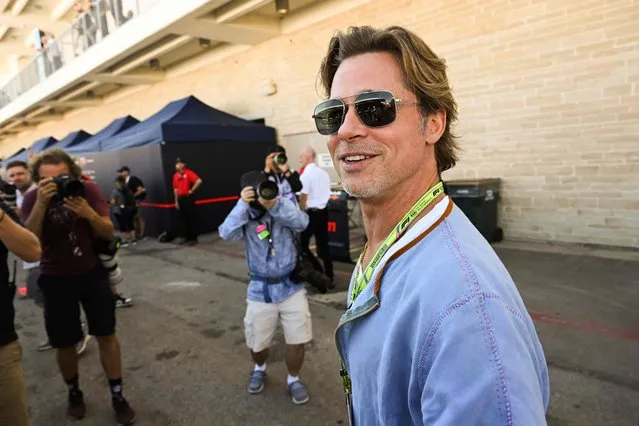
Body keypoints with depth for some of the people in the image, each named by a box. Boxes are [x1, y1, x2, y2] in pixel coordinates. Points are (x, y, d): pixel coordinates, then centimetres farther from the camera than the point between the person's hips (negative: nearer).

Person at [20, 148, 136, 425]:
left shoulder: (88, 189, -12)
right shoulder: (32, 198, -12)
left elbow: (109, 233, -13)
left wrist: (88, 213, -32)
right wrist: (42, 203, -35)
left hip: (92, 273, 0)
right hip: (56, 279, 0)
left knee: (106, 335, 4)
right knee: (64, 343, 7)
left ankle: (117, 396, 18)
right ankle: (74, 392, 33)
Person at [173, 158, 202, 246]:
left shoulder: (188, 173, -8)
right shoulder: (175, 176, 12)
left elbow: (199, 181, -19)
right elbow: (175, 189, 16)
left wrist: (191, 190, -13)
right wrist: (176, 201, 12)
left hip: (188, 198, -7)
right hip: (180, 199, 7)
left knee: (192, 218, -4)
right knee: (184, 219, 10)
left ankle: (194, 238, -1)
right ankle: (187, 237, 18)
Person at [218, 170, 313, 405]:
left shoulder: (284, 206, -6)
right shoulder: (245, 216, -6)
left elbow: (302, 222, -26)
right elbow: (226, 233, -24)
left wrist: (275, 205, -40)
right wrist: (242, 204, -32)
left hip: (291, 286, -1)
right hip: (261, 290, 1)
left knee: (297, 340, 1)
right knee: (257, 342, 13)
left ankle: (293, 379, 29)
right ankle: (259, 369, 47)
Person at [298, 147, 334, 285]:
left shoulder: (306, 174, -13)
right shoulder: (324, 173, 10)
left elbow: (303, 198, -15)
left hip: (311, 213, -7)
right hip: (323, 211, 8)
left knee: (303, 244, 3)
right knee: (323, 244, 12)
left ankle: (319, 273, 0)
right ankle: (329, 275, 16)